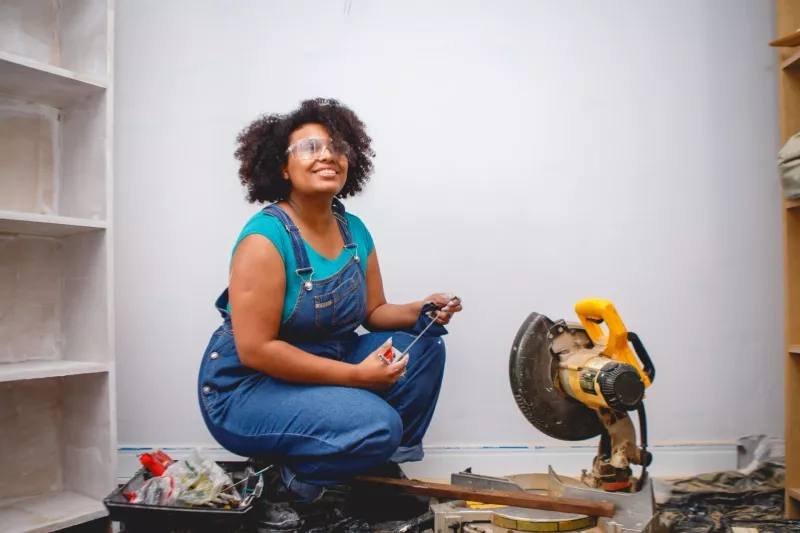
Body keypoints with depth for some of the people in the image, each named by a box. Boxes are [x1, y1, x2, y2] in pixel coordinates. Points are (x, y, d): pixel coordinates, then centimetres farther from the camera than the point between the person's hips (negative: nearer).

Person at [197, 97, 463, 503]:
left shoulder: (354, 231, 1)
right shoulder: (266, 238, -21)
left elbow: (374, 312, 9)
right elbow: (255, 349, -24)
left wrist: (423, 311, -12)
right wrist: (355, 375, -25)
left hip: (324, 367, 8)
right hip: (246, 388, -7)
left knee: (422, 346, -6)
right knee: (377, 424, -28)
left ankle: (382, 462, 5)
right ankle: (299, 473, 0)